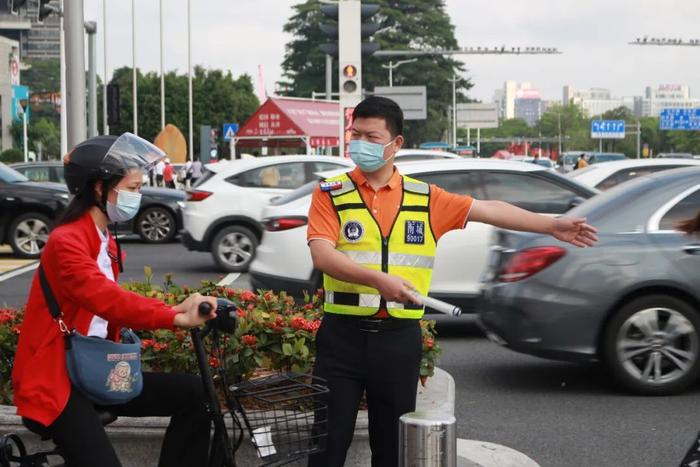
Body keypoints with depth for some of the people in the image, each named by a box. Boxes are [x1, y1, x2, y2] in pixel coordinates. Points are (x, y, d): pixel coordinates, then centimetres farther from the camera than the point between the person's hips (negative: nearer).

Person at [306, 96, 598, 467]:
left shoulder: (425, 198, 7)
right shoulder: (330, 194, -1)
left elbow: (488, 210, 10)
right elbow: (322, 256, -14)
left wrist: (551, 226, 8)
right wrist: (379, 279, -27)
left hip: (399, 338, 2)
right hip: (343, 335, -2)